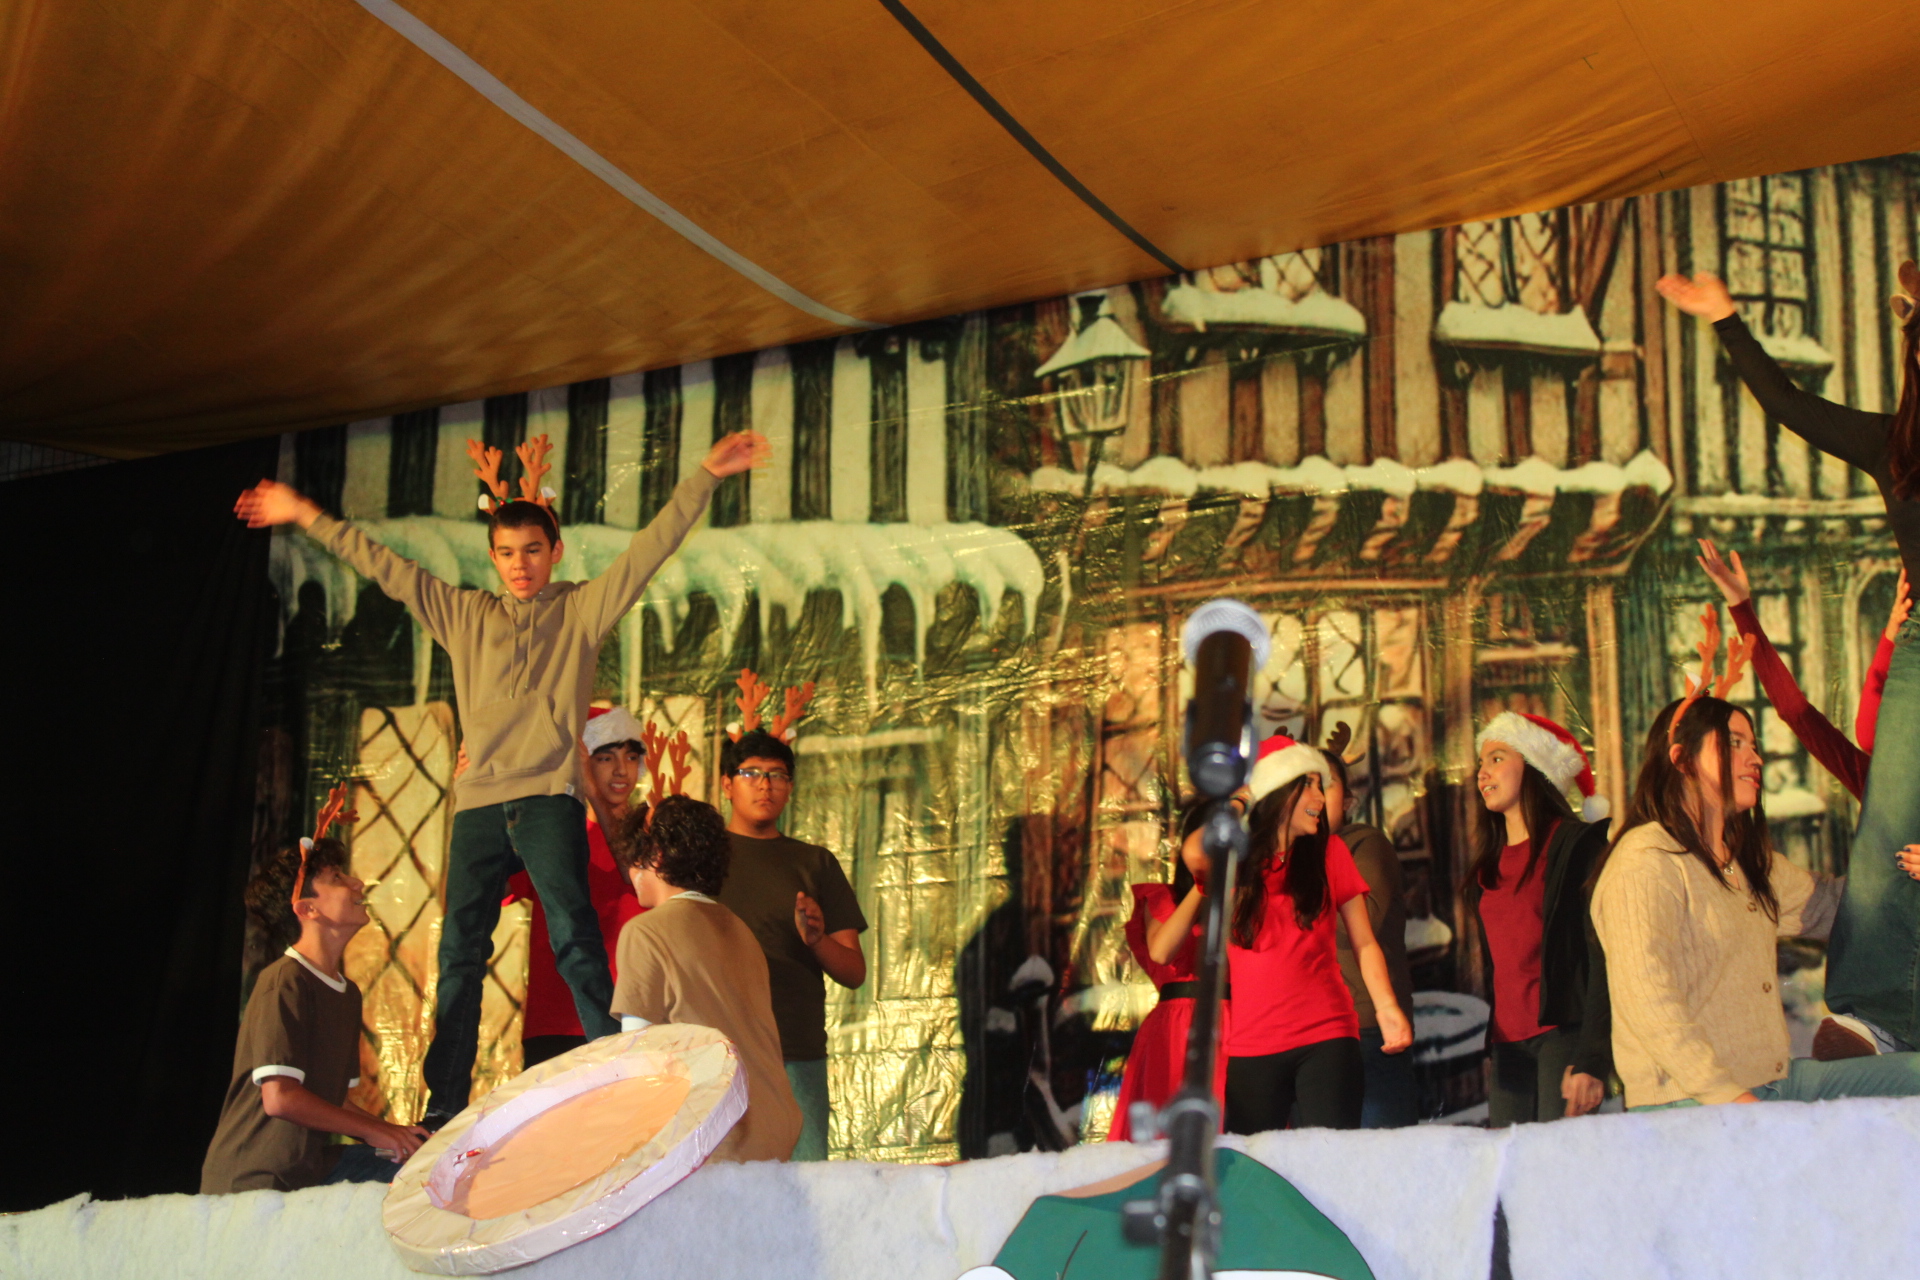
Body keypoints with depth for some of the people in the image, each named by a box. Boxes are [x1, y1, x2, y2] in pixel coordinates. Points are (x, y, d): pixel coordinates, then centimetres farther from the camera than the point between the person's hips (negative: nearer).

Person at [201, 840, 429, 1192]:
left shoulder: (347, 992, 15)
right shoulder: (284, 981, -13)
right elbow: (280, 1097, -20)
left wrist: (393, 1132, 2)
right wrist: (374, 1130, -11)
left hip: (313, 1166, 9)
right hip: (253, 1181, -9)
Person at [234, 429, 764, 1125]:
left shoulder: (582, 609, 10)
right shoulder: (464, 615, 19)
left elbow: (651, 546, 4)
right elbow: (385, 567, 22)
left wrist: (706, 476, -4)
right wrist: (305, 517, 24)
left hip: (549, 799, -4)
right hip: (478, 805, 4)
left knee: (574, 937, -16)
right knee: (460, 951, 1)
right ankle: (445, 1107, 4)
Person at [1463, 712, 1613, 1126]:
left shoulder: (1578, 844, -4)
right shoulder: (1490, 863, 18)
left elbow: (1601, 957, -11)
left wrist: (1591, 1060, -18)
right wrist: (1495, 1045, 15)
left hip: (1562, 1033, -7)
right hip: (1507, 1042, 7)